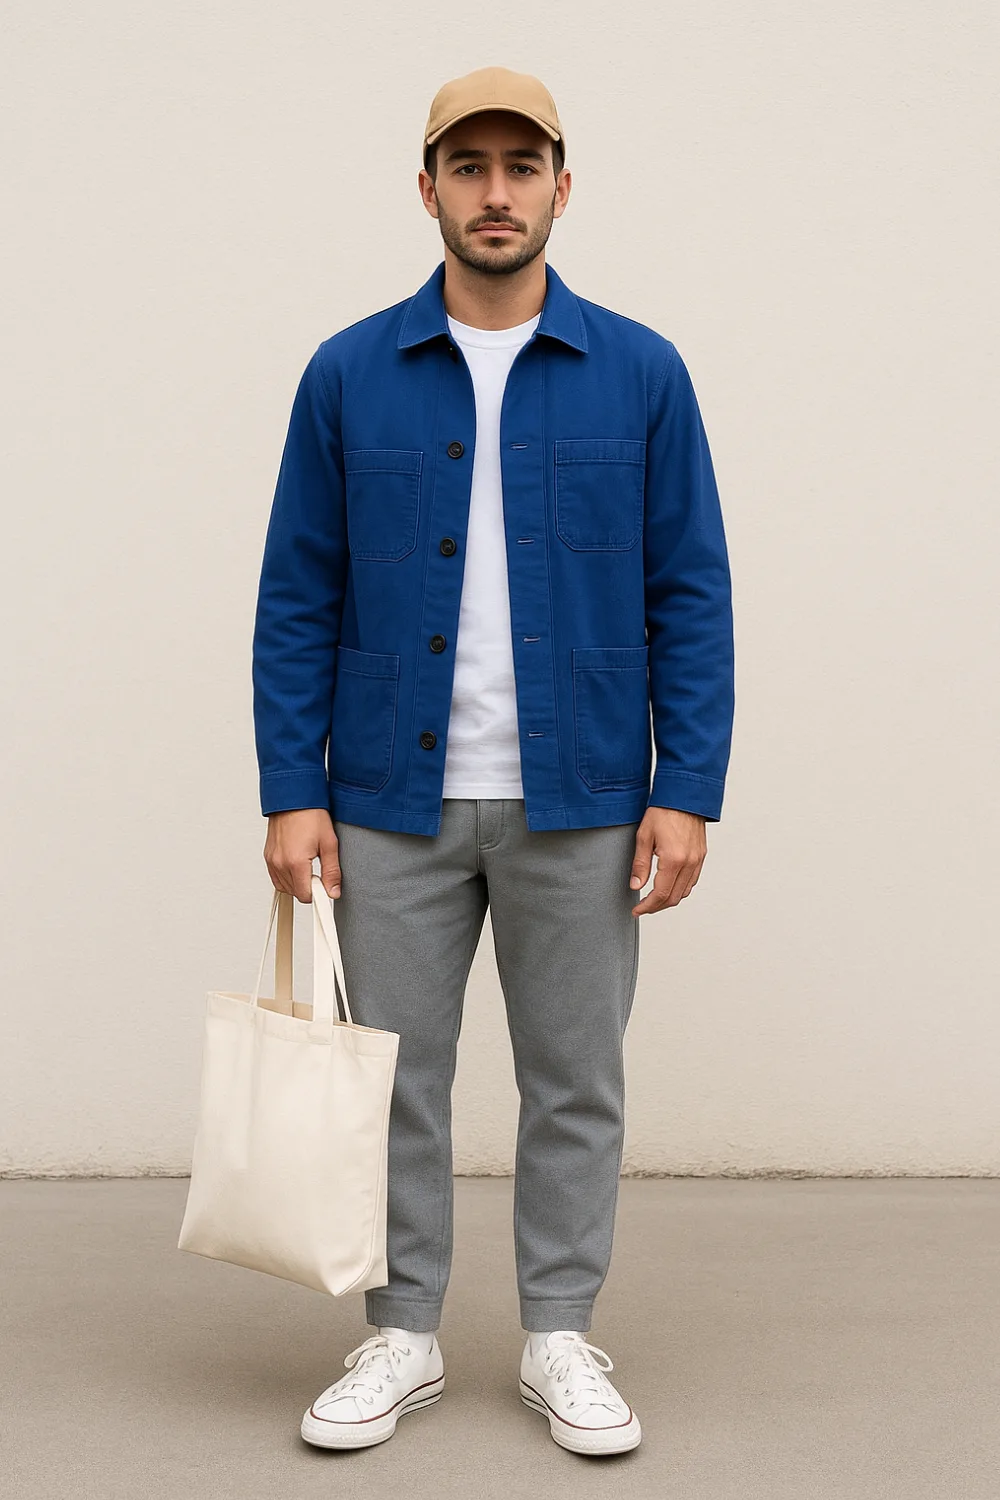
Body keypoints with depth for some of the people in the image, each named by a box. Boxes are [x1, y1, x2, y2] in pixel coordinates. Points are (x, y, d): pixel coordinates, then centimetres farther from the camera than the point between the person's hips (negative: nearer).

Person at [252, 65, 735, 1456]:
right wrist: (291, 794, -5)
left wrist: (687, 792, -7)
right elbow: (298, 599, 1)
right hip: (393, 805, 1)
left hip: (579, 805, 0)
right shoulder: (347, 375, 2)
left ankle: (562, 1335, 27)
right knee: (393, 1079, 10)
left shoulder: (641, 373, 0)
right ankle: (402, 1336, 26)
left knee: (576, 1081, 9)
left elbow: (690, 596, 0)